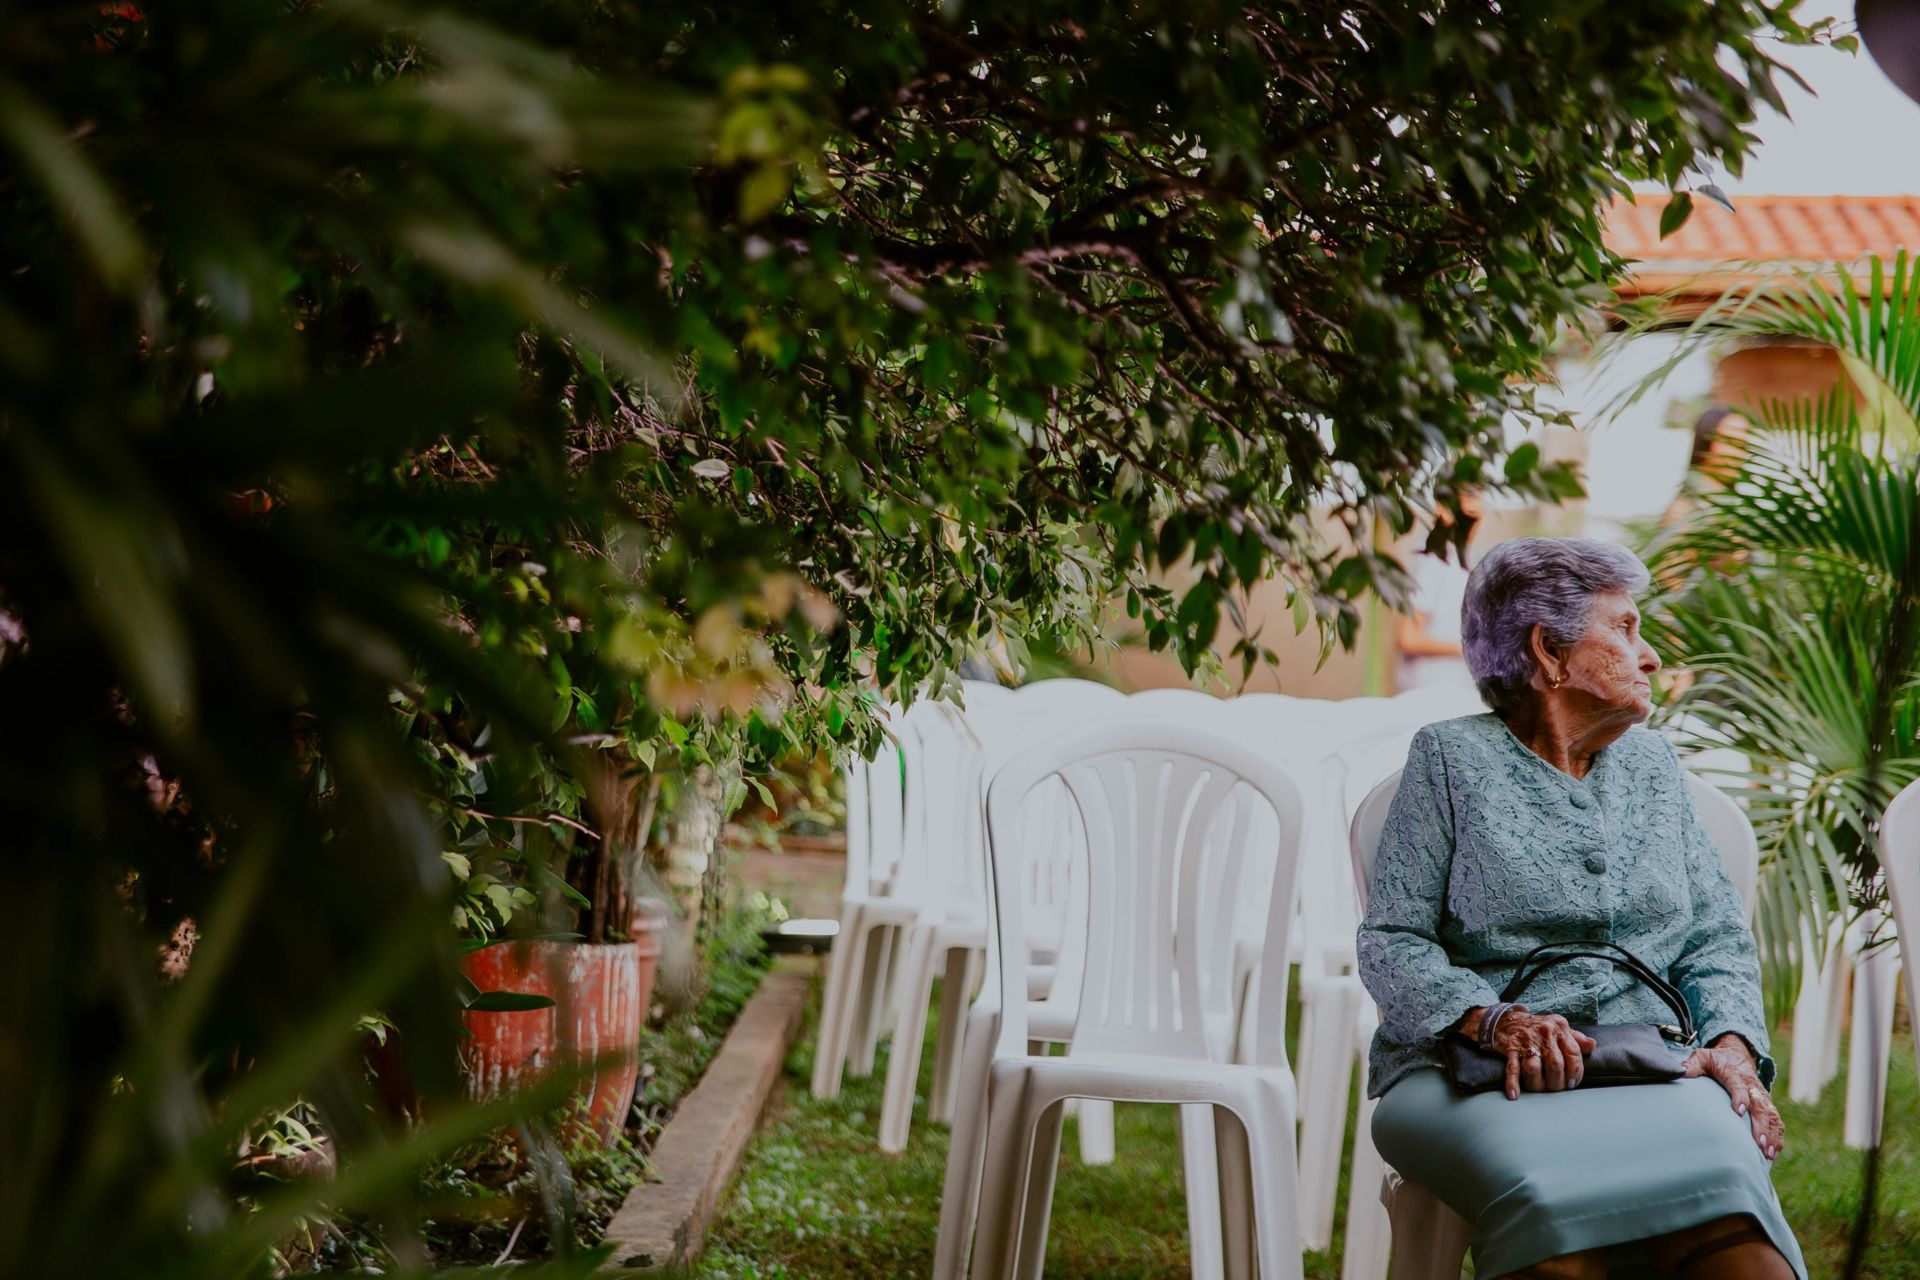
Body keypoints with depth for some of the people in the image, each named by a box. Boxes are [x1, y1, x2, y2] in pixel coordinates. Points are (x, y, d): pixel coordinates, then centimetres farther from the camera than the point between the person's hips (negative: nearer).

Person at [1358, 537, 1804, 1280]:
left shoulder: (1653, 765, 23)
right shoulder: (1451, 757, 8)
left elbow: (1718, 938, 18)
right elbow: (1389, 942, 1)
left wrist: (1732, 1044, -4)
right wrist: (1494, 1019, -18)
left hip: (1653, 1075, 3)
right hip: (1477, 1077, -3)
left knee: (1719, 1165, -34)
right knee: (1549, 1190, -39)